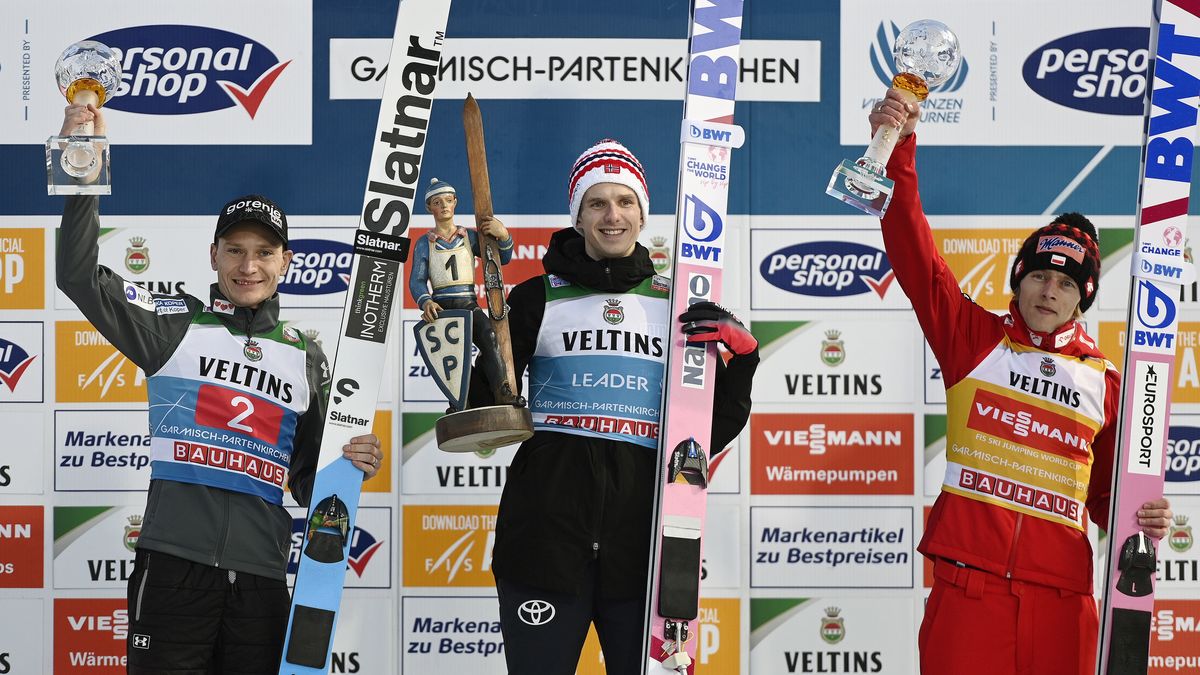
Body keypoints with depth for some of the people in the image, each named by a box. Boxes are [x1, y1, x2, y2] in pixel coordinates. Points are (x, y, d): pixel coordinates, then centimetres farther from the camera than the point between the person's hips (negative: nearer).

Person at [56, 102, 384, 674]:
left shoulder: (307, 358, 15)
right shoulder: (177, 325, 5)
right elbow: (79, 277, -8)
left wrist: (347, 465, -2)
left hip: (262, 577, 3)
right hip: (174, 565, -3)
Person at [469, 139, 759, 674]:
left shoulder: (676, 303, 12)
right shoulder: (539, 298, 6)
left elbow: (712, 432, 11)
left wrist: (739, 354, -3)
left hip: (644, 528, 2)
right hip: (546, 527, -2)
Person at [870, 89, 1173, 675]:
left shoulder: (1103, 380, 14)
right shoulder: (973, 338, 8)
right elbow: (914, 254, -2)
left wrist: (1140, 518, 1)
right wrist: (898, 150, -11)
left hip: (1060, 589, 3)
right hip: (968, 576, -2)